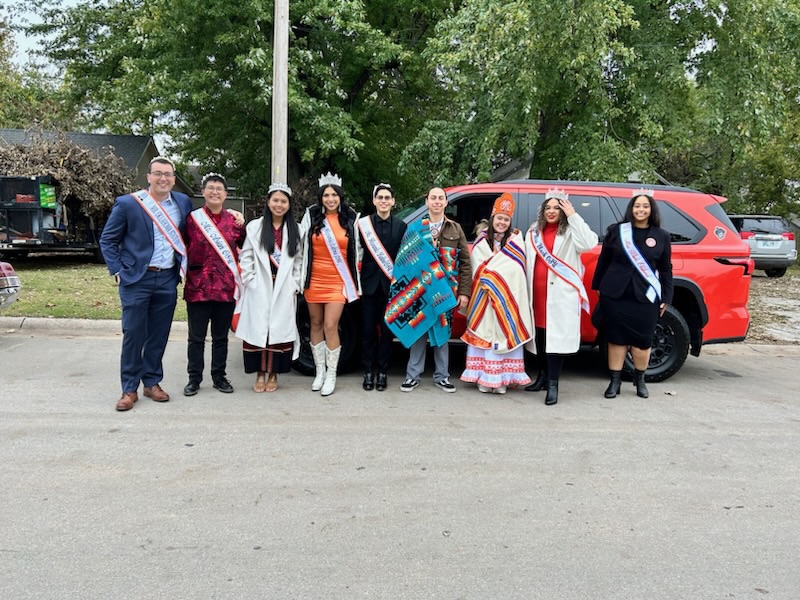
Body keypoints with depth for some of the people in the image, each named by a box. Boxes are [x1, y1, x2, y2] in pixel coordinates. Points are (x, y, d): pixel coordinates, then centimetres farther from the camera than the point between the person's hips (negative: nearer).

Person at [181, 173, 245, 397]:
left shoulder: (234, 220, 6)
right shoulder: (192, 218, 0)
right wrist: (185, 271, -2)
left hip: (226, 287, 2)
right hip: (198, 286, -2)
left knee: (221, 336, 11)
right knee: (196, 336, 5)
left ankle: (219, 377, 23)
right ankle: (194, 378, 17)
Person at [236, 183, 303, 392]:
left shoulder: (295, 230, 8)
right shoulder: (255, 226, 4)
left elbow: (299, 259, 7)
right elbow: (245, 257, 3)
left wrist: (295, 284, 0)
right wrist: (250, 280, -5)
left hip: (284, 290, 1)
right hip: (259, 289, -1)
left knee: (280, 329, 1)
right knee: (258, 328, 0)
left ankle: (273, 374, 13)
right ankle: (260, 374, 11)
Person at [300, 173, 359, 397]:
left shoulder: (350, 218, 3)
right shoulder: (311, 216, 3)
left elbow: (356, 250, 8)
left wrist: (354, 282, 7)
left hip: (338, 281, -2)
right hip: (314, 279, 2)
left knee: (330, 326, -8)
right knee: (316, 324, 9)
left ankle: (331, 375, 3)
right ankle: (320, 371, 21)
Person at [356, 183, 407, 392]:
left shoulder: (401, 226, 5)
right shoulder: (363, 224, 0)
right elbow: (358, 254, -3)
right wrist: (356, 282, -10)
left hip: (391, 284, 1)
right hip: (370, 283, -1)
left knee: (387, 328, 6)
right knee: (368, 328, 2)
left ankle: (382, 372, 14)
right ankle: (368, 372, 11)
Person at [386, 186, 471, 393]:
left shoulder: (455, 229, 7)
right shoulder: (414, 229, 4)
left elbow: (465, 262, 5)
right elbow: (404, 260, 2)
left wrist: (464, 292, -2)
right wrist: (402, 288, -5)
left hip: (444, 290, 1)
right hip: (419, 289, -1)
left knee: (442, 332, 8)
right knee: (418, 331, 4)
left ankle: (441, 376, 18)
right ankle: (413, 375, 13)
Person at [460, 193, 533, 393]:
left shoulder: (515, 240, 6)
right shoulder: (482, 240, 9)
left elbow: (514, 269, -6)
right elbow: (478, 269, 2)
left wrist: (490, 274, -12)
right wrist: (489, 280, -13)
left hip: (507, 297, -1)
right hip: (484, 297, 1)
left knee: (505, 333, -2)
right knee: (485, 333, 1)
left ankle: (502, 377, 2)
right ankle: (484, 377, 4)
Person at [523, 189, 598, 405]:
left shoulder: (570, 231, 1)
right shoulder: (534, 232, 16)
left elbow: (589, 243, -19)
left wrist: (573, 216, -15)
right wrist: (526, 289, 10)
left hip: (561, 293, -5)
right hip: (538, 292, 5)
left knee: (556, 335, -9)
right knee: (540, 334, 11)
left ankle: (553, 384, -6)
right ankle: (543, 376, 26)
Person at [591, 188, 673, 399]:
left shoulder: (661, 236, 6)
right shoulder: (616, 230, 4)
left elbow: (665, 269, 9)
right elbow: (604, 260, 9)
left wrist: (666, 298, 5)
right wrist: (598, 286, 9)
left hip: (645, 296, 0)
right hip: (615, 294, 0)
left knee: (642, 340, 3)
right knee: (616, 338, 4)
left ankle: (640, 380, 24)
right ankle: (615, 381, 15)